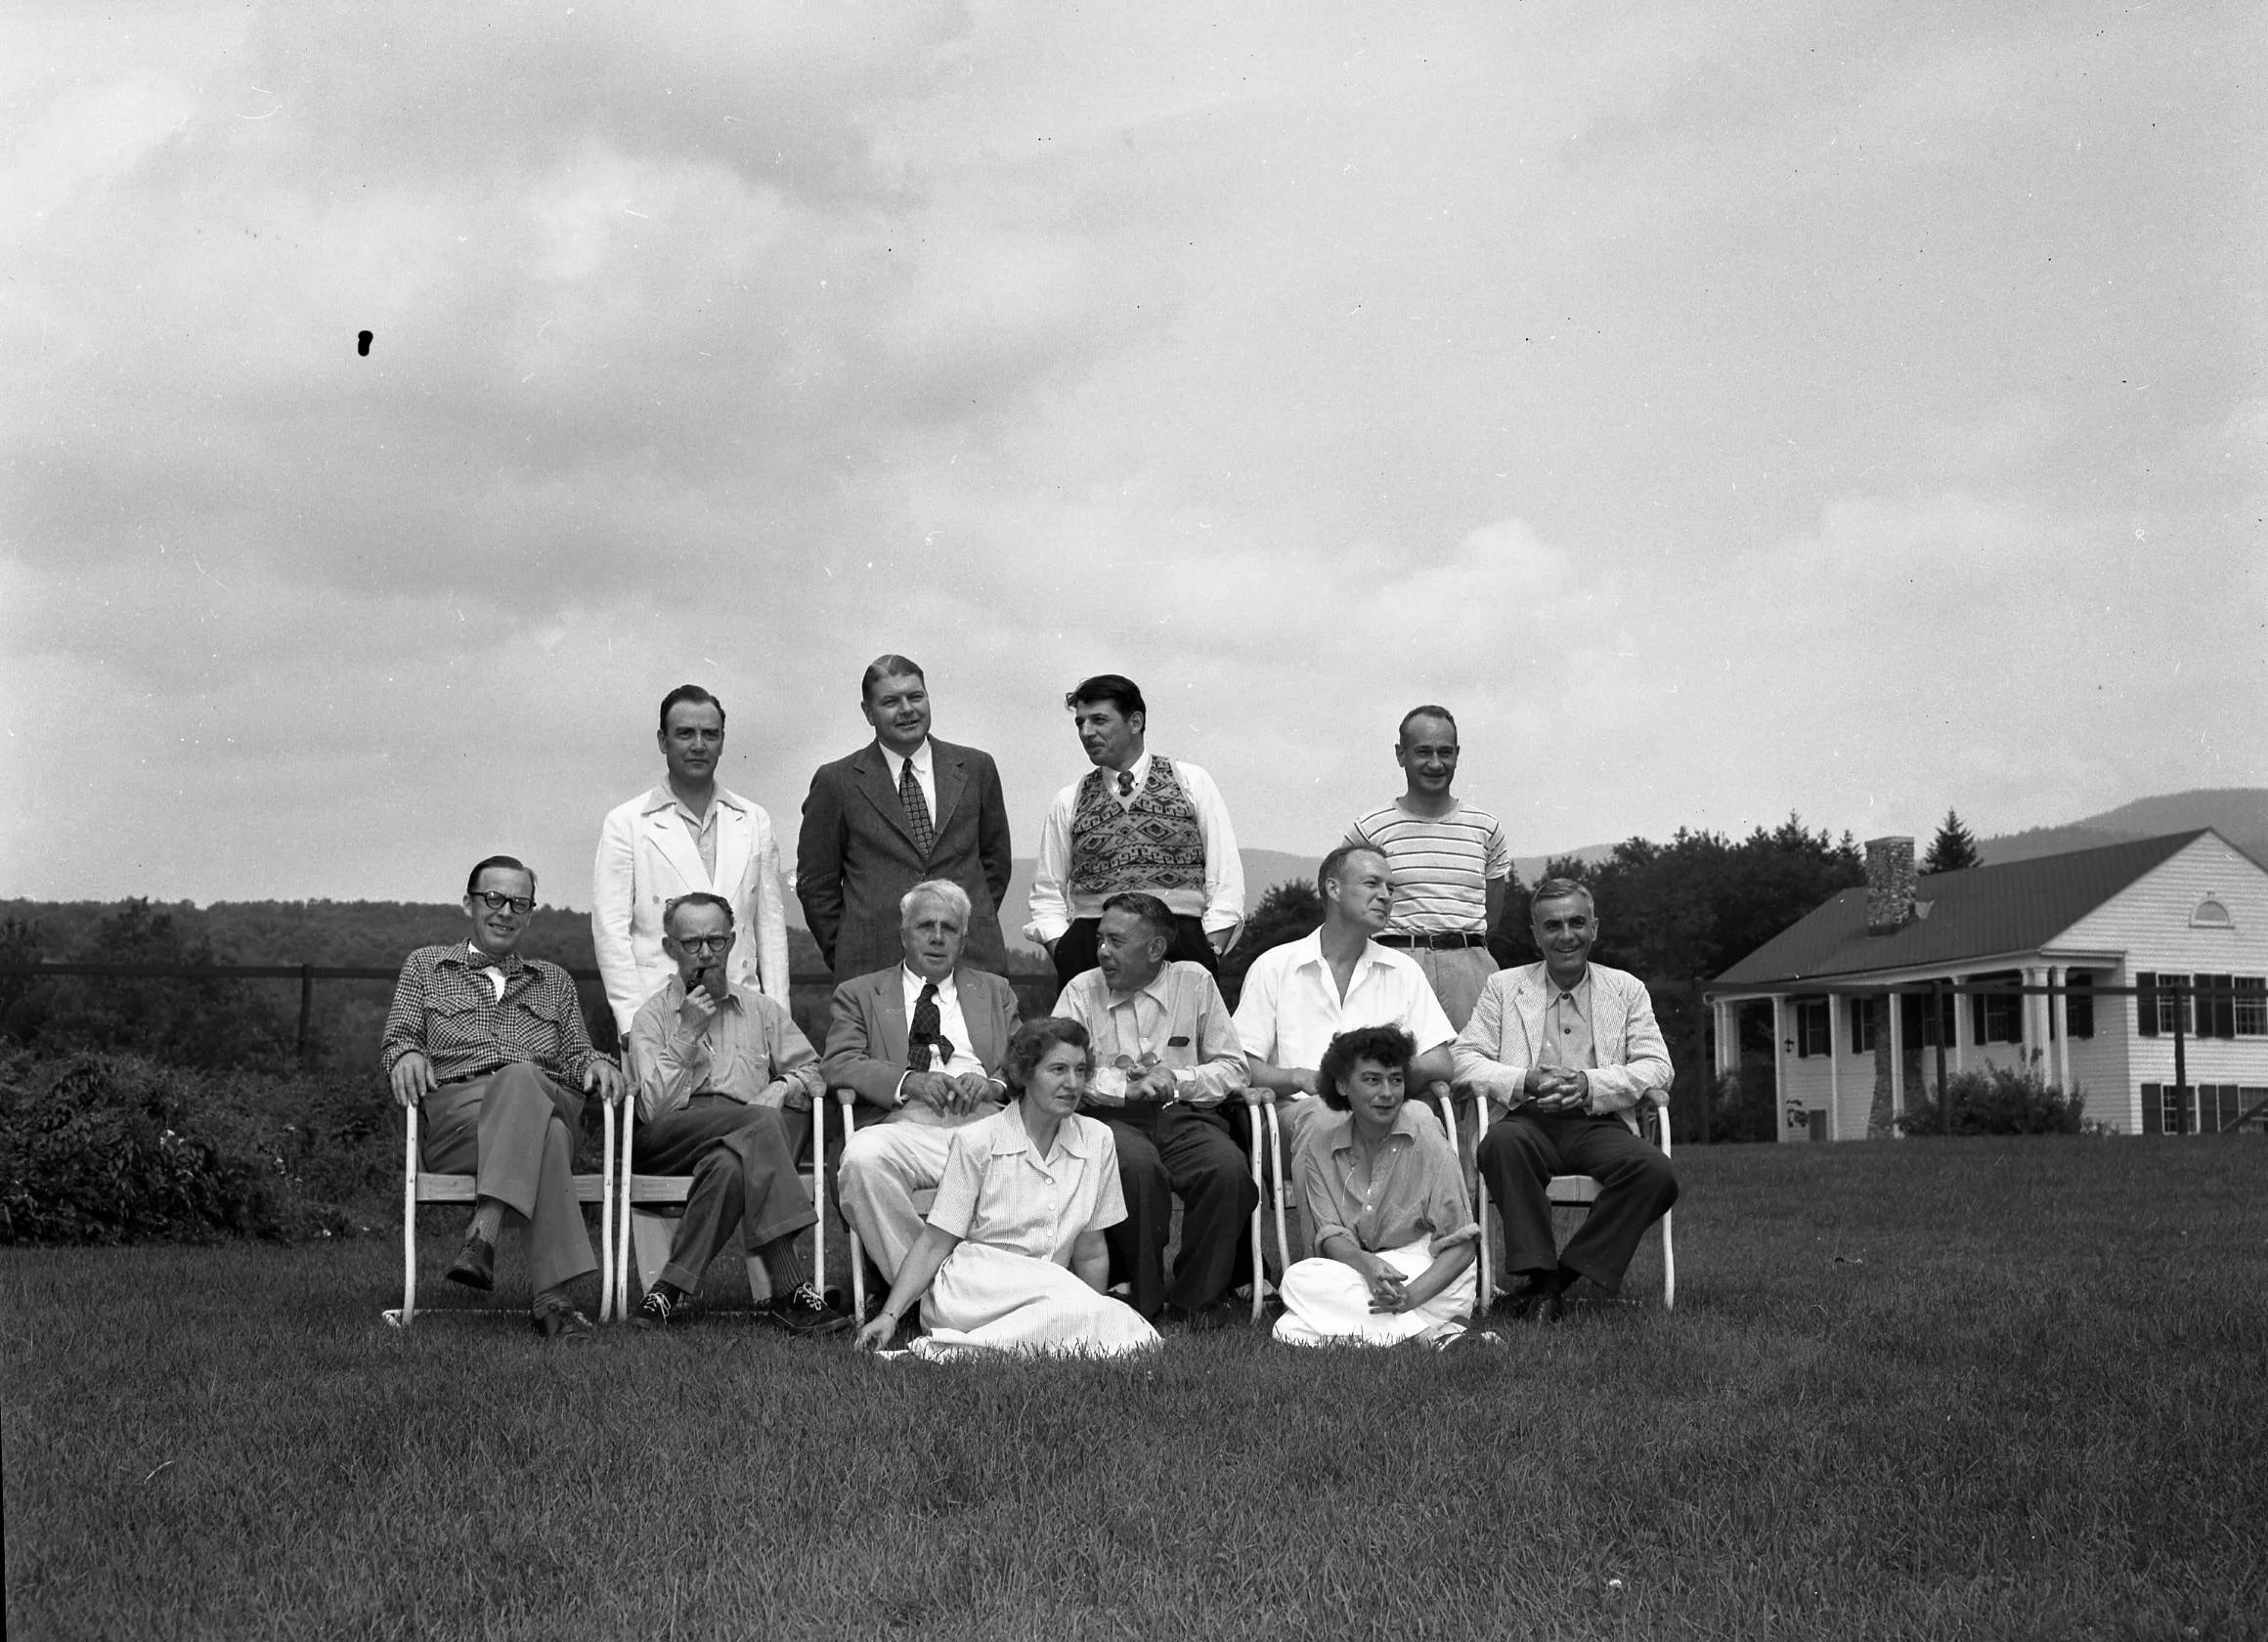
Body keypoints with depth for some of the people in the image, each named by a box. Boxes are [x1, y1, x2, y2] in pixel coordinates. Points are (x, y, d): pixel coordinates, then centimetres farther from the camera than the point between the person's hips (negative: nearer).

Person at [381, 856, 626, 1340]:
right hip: (455, 1112, -2)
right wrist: (407, 1054, -9)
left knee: (519, 1077, -41)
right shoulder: (427, 965, 28)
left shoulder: (554, 981, 34)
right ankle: (553, 1296, -51)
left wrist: (595, 1064, -1)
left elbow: (574, 1054, 24)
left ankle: (483, 1237, -52)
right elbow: (397, 1038, 17)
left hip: (546, 1099, 2)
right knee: (544, 1136, -40)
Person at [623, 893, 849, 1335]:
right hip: (669, 1143, -2)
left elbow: (812, 1074, 23)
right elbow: (653, 1110, 0)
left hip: (748, 1141, 3)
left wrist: (780, 1088, 1)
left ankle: (674, 1290, -33)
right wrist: (687, 1035, -5)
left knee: (728, 1164, -38)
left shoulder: (762, 1011, 23)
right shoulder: (652, 1016, 13)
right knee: (760, 1125, -35)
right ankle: (792, 1290, -40)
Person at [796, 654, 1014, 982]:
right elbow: (815, 884, 8)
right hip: (874, 965, -1)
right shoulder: (836, 782, 5)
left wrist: (974, 926, 10)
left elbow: (995, 859, 19)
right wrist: (846, 956, 3)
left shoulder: (976, 768, 11)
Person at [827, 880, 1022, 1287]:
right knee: (863, 1158, -36)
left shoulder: (995, 992, 28)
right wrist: (908, 1081, -11)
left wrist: (995, 1084, -7)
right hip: (908, 1127, -1)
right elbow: (839, 1066, 6)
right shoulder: (860, 994, 22)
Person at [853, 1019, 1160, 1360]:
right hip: (971, 1290, -5)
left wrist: (1096, 1319, 6)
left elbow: (1091, 1253, 14)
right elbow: (934, 1245, -3)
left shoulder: (1097, 1139, 8)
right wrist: (889, 1316, -14)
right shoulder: (977, 1141, -3)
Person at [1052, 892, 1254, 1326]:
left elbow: (1232, 1070, 9)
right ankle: (1142, 1295, -16)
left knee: (1228, 1168, -30)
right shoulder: (1082, 991, 8)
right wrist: (1126, 1087, -13)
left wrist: (1175, 1078, -7)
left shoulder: (1195, 983, 10)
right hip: (1112, 1118, -1)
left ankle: (1198, 1297, -9)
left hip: (1186, 1115, 1)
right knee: (1136, 1165, -36)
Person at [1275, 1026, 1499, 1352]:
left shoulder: (1428, 1145, -5)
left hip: (1428, 1275, -5)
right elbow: (1329, 1234, -1)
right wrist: (1367, 1263, -25)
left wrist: (1412, 1295, -25)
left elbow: (1462, 1244, -8)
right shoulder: (1320, 1148, 6)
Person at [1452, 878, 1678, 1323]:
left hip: (1600, 1123, 1)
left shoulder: (1627, 990, 17)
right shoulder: (1504, 987, 16)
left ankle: (1561, 1275, -20)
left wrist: (1590, 1084, -12)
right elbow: (1465, 1059, 6)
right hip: (1529, 1120, -1)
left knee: (1656, 1175, -30)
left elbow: (1657, 1068, 6)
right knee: (1502, 1143, -37)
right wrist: (1526, 1082, -14)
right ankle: (1538, 1274, -27)